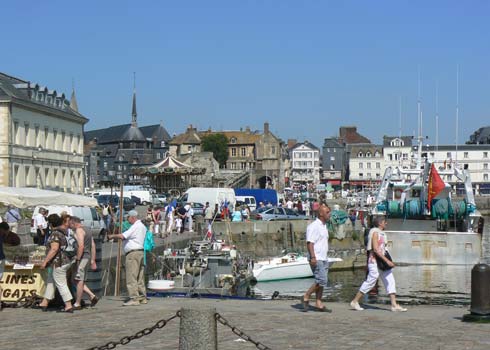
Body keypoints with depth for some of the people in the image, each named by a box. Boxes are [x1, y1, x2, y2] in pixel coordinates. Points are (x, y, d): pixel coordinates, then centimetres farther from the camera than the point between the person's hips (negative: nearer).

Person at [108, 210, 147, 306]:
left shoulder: (135, 226, -13)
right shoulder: (142, 226, 19)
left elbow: (122, 236, -19)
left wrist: (113, 236, -5)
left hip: (133, 253, -10)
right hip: (141, 252, 10)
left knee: (131, 277, -10)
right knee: (140, 277, 13)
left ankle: (134, 298, -13)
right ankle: (142, 298, 16)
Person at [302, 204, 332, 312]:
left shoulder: (324, 226, 17)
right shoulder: (313, 226, -13)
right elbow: (310, 243, -19)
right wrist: (313, 257, -26)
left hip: (323, 259, 9)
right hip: (316, 259, -9)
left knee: (322, 282, 7)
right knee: (321, 280, -14)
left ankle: (319, 303, 10)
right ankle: (306, 297, -1)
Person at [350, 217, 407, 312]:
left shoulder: (382, 234, 15)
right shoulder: (375, 232, -12)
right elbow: (375, 249, -21)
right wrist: (387, 260, -24)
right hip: (374, 261, -9)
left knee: (390, 281, 1)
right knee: (370, 282, -5)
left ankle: (394, 305, -1)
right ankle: (355, 301, 7)